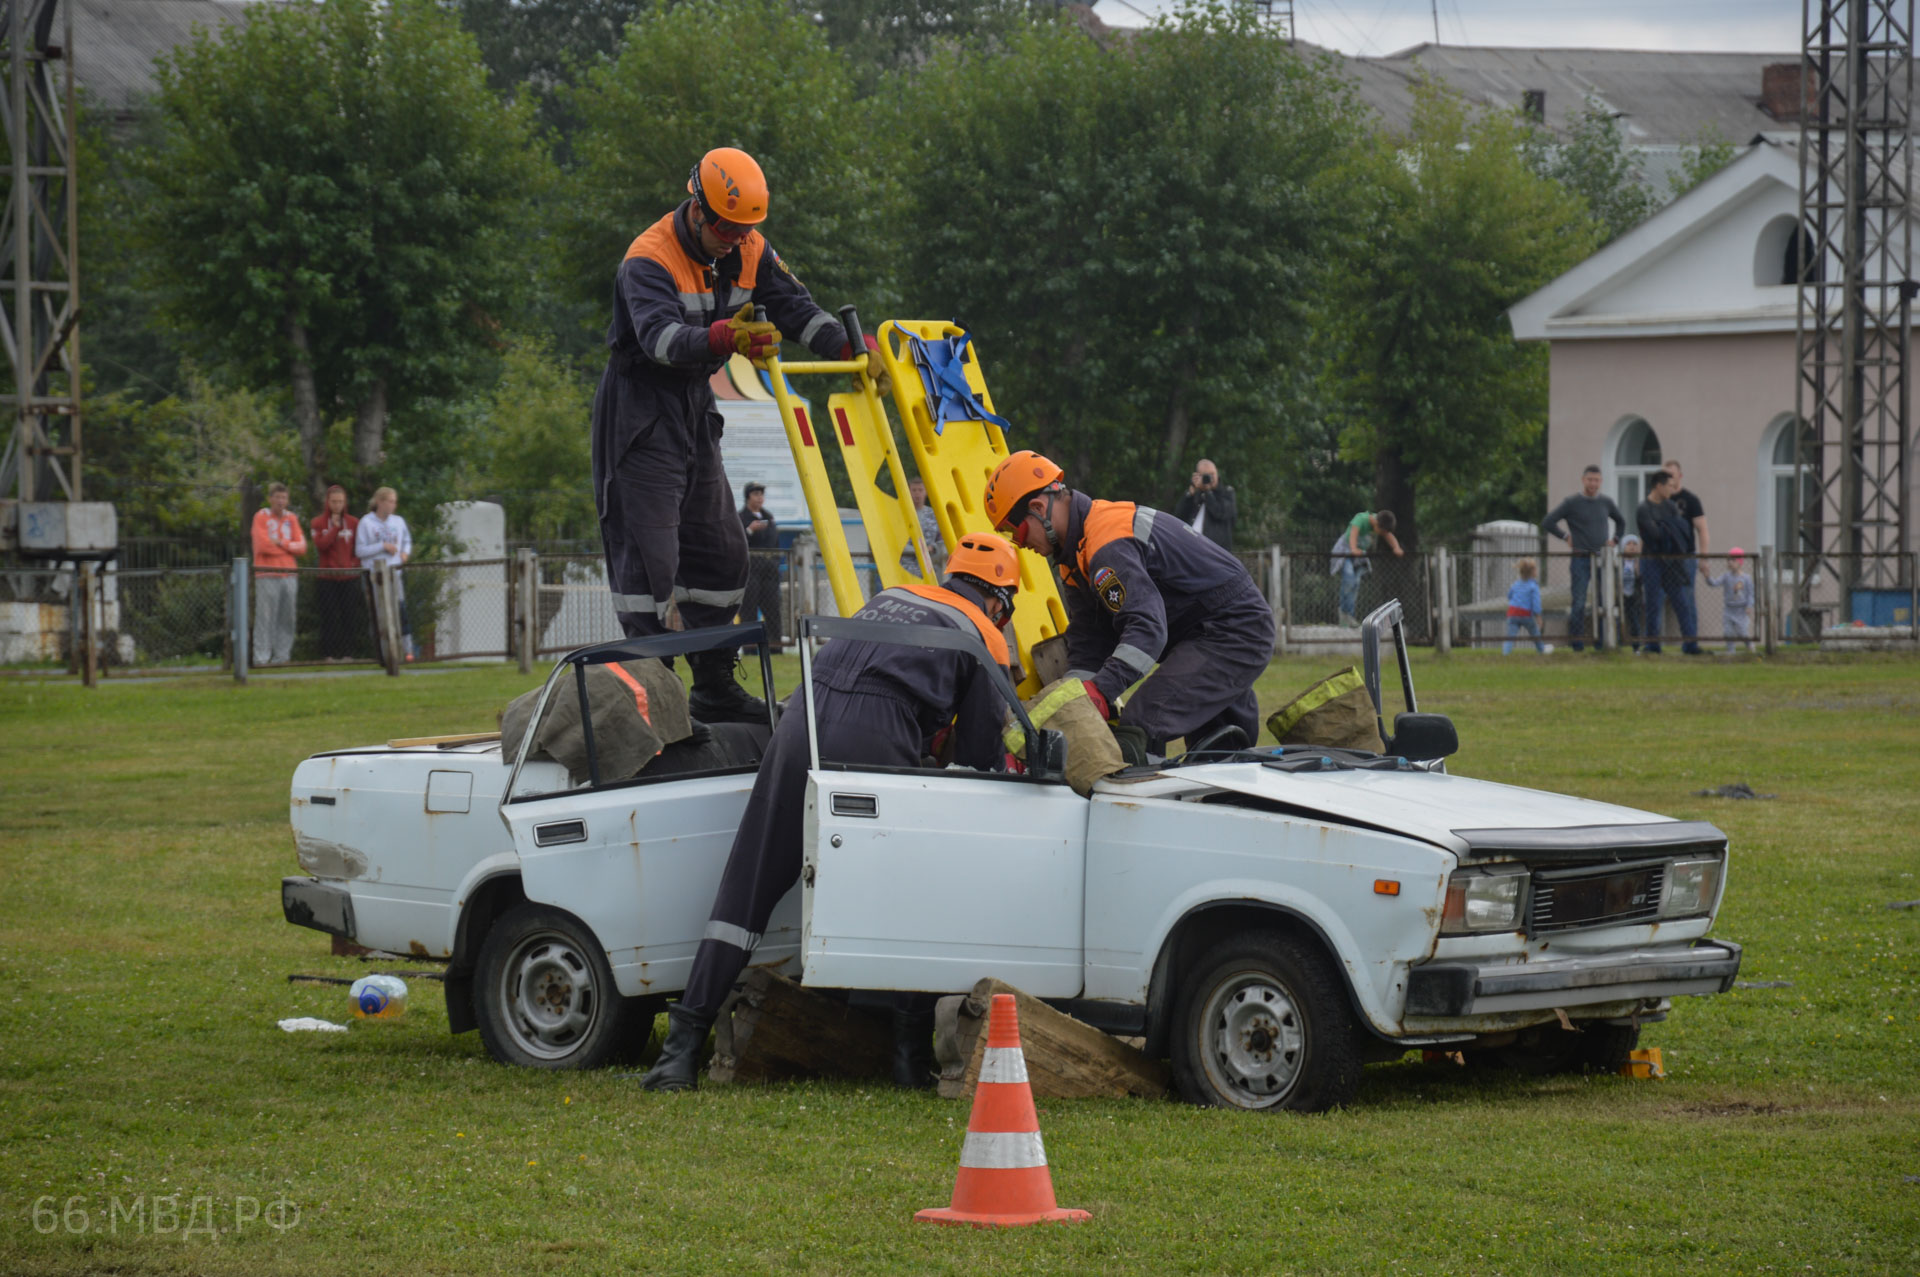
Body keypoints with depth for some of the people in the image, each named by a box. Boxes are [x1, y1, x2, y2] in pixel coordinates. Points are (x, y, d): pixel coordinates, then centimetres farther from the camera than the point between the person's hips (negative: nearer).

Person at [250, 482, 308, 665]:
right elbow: (263, 545, -11)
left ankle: (282, 655, 8)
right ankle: (261, 657, -9)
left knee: (286, 619, 3)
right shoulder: (261, 517, 1)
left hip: (289, 575, 5)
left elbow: (301, 546, 7)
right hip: (267, 576, -5)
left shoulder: (292, 519, 15)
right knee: (265, 617, -8)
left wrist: (283, 544, -8)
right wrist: (290, 547, 0)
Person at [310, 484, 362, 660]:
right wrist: (335, 527, -10)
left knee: (350, 617, -1)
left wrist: (356, 564, -6)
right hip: (328, 578, -2)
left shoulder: (353, 523, 8)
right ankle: (328, 654, 1)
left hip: (349, 578, 2)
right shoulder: (319, 522, 4)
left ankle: (346, 653, 6)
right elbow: (320, 545, -11)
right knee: (329, 618, -3)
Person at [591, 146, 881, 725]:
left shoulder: (749, 252, 1)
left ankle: (716, 687, 19)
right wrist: (724, 339, -56)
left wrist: (850, 347, -14)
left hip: (695, 411, 8)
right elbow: (659, 336, -38)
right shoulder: (650, 259, -23)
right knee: (648, 552, -12)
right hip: (641, 412, -8)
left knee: (720, 550, 10)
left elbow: (794, 308, 2)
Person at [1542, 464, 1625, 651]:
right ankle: (1577, 642, 0)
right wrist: (1566, 537, -1)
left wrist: (1613, 539, 16)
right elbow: (1548, 524, -4)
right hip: (1581, 559, -3)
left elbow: (1621, 521, 28)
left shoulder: (1606, 502, 10)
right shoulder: (1571, 503, -2)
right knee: (1579, 602, -6)